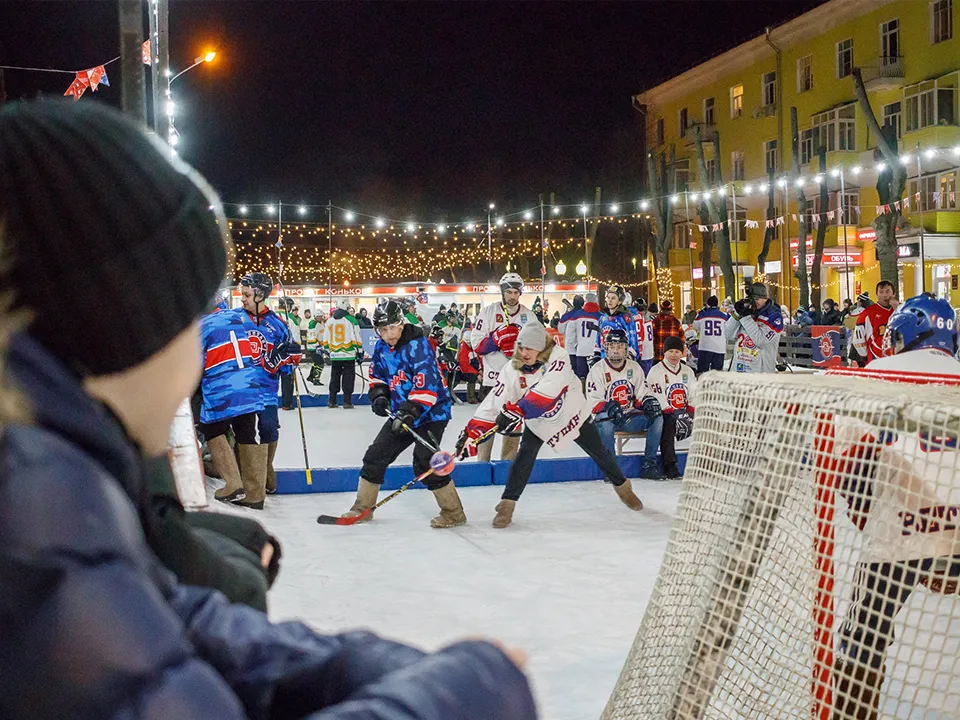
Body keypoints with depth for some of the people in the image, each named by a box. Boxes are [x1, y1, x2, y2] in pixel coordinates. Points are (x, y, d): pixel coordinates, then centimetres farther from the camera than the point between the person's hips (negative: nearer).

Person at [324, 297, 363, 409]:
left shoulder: (329, 321, 8)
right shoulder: (351, 320, -8)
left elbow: (326, 339, 14)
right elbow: (357, 338, -8)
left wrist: (328, 350, 25)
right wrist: (360, 351, 1)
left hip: (334, 355, 4)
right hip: (348, 354, -4)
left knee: (334, 377, 14)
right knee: (348, 378, 1)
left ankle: (332, 401, 14)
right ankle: (347, 402, -1)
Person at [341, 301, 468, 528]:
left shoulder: (418, 346, -22)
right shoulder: (381, 347, 3)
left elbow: (426, 384, -30)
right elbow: (377, 375, 18)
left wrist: (411, 411, -35)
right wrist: (378, 394, -1)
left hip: (431, 411, -8)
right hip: (401, 413, 8)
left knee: (425, 464, -16)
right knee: (375, 456, 7)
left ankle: (453, 513, -3)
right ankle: (362, 507, 21)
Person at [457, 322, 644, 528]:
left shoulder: (557, 357, -30)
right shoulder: (512, 370, -20)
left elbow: (548, 390, -44)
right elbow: (494, 402, -24)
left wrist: (517, 410, -51)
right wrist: (472, 432, -34)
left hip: (572, 414, -1)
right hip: (537, 421, 1)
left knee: (600, 453, 11)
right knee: (525, 456, -17)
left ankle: (623, 488, 35)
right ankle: (507, 505, -6)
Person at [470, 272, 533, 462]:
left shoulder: (529, 315, 7)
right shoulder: (489, 312, -1)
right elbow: (476, 344, -5)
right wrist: (497, 339, -21)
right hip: (492, 376, -2)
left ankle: (508, 462, 18)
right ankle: (483, 463, 8)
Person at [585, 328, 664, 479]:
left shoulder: (634, 367, 9)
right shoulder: (598, 369, -6)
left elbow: (641, 393, 11)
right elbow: (594, 402, -12)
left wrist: (649, 401, -13)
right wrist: (610, 408, -32)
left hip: (630, 416, 5)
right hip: (608, 417, -5)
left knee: (657, 419, -17)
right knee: (606, 424, -38)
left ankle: (649, 465, -10)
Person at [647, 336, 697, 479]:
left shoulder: (687, 371, 16)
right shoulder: (656, 371, -4)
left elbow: (694, 395, 10)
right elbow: (657, 398, -14)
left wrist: (689, 414, -8)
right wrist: (674, 415, -23)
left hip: (683, 413, 6)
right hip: (664, 414, -5)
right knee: (668, 424, -36)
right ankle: (670, 467, -35)